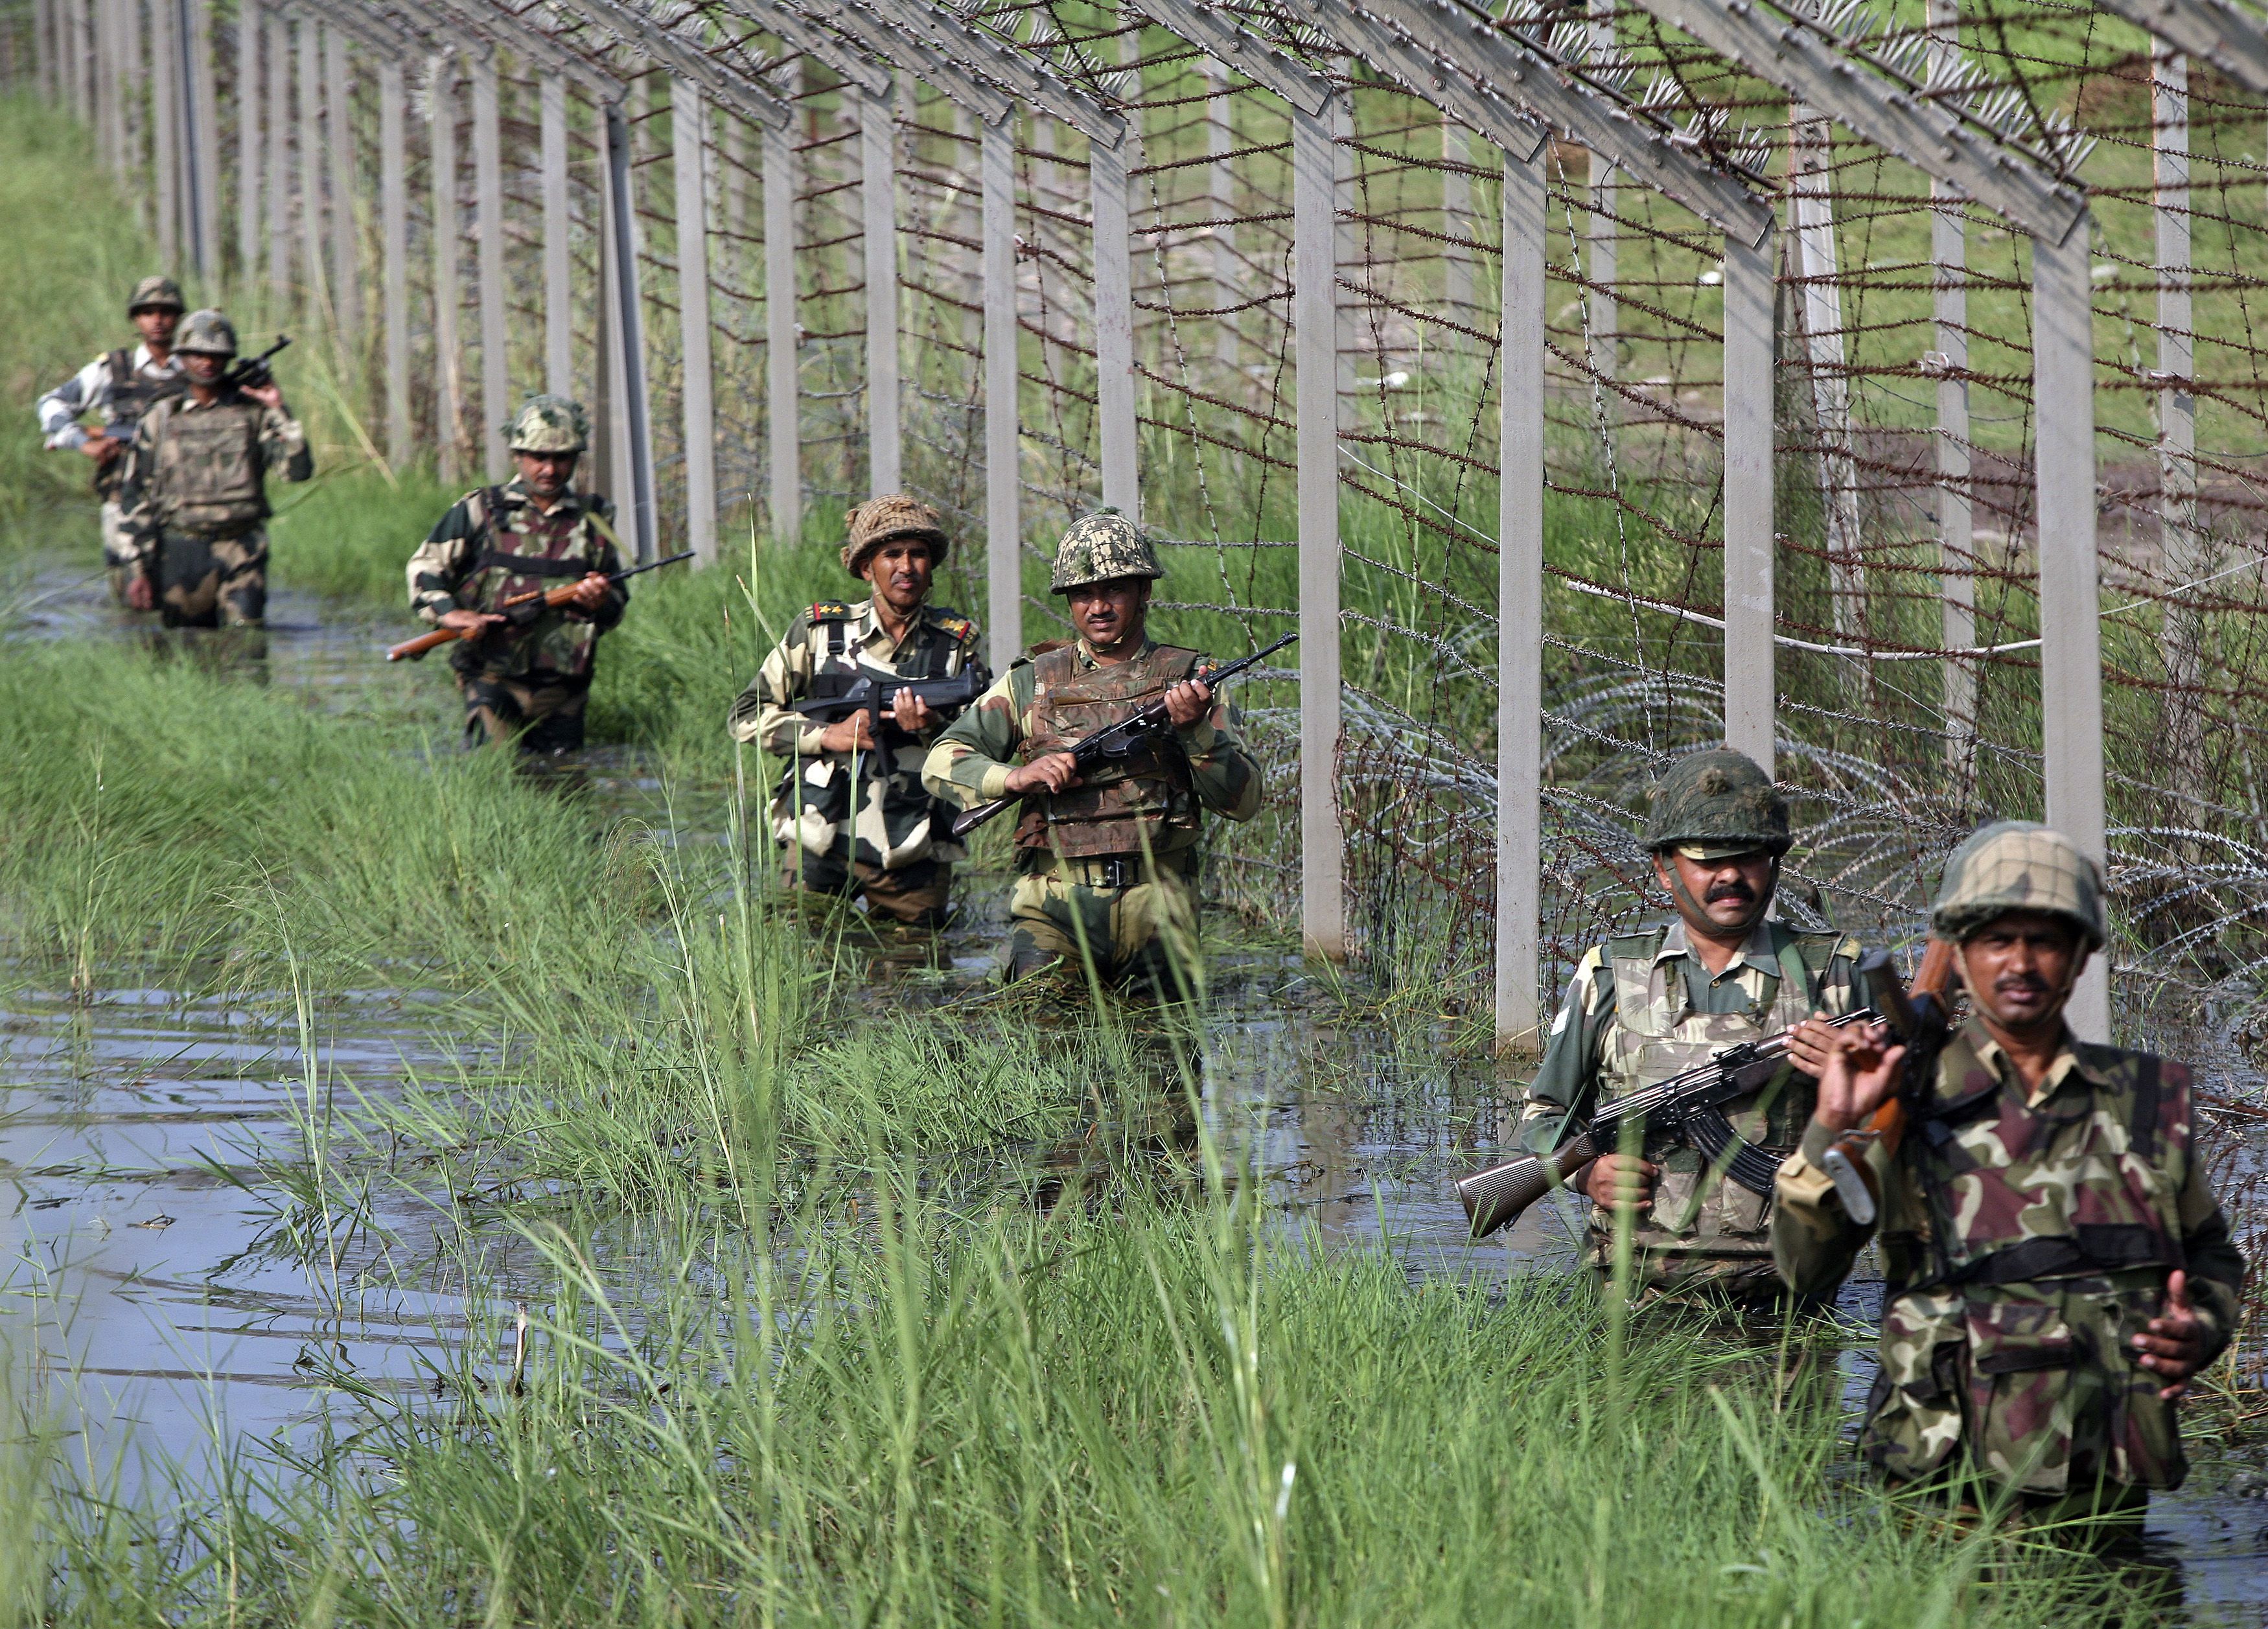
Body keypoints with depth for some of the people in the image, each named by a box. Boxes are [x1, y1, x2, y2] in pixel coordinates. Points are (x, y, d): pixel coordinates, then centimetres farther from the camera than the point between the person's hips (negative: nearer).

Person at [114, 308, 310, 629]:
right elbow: (135, 497, 6)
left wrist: (279, 411, -14)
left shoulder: (253, 414, 5)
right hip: (181, 552, 1)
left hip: (242, 555, -1)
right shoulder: (159, 420, 7)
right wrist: (136, 569, 0)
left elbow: (298, 469, -6)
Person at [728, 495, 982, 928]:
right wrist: (828, 735, -9)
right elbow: (748, 716, 5)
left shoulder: (958, 642, 5)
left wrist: (933, 729, -16)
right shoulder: (819, 629, 2)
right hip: (821, 843, -1)